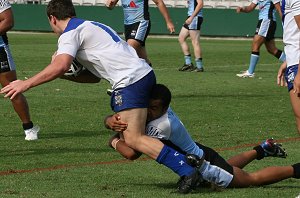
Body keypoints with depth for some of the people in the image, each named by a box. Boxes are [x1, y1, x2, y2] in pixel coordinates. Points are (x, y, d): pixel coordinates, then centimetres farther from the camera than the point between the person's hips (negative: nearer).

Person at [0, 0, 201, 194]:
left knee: (133, 139, -14)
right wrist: (67, 73, 24)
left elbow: (60, 66, -20)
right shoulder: (90, 26, 27)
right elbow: (96, 75, 33)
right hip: (144, 73, 9)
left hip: (131, 80, -9)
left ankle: (186, 171, -22)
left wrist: (26, 84, -14)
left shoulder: (70, 33, -2)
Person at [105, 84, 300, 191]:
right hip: (196, 152, 9)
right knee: (228, 167, 39)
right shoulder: (151, 107, -14)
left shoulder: (162, 125, -37)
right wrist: (112, 121, -37)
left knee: (253, 179, 6)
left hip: (203, 164, -9)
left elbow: (132, 153, -38)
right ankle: (262, 149, 53)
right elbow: (109, 120, -13)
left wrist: (115, 142, -19)